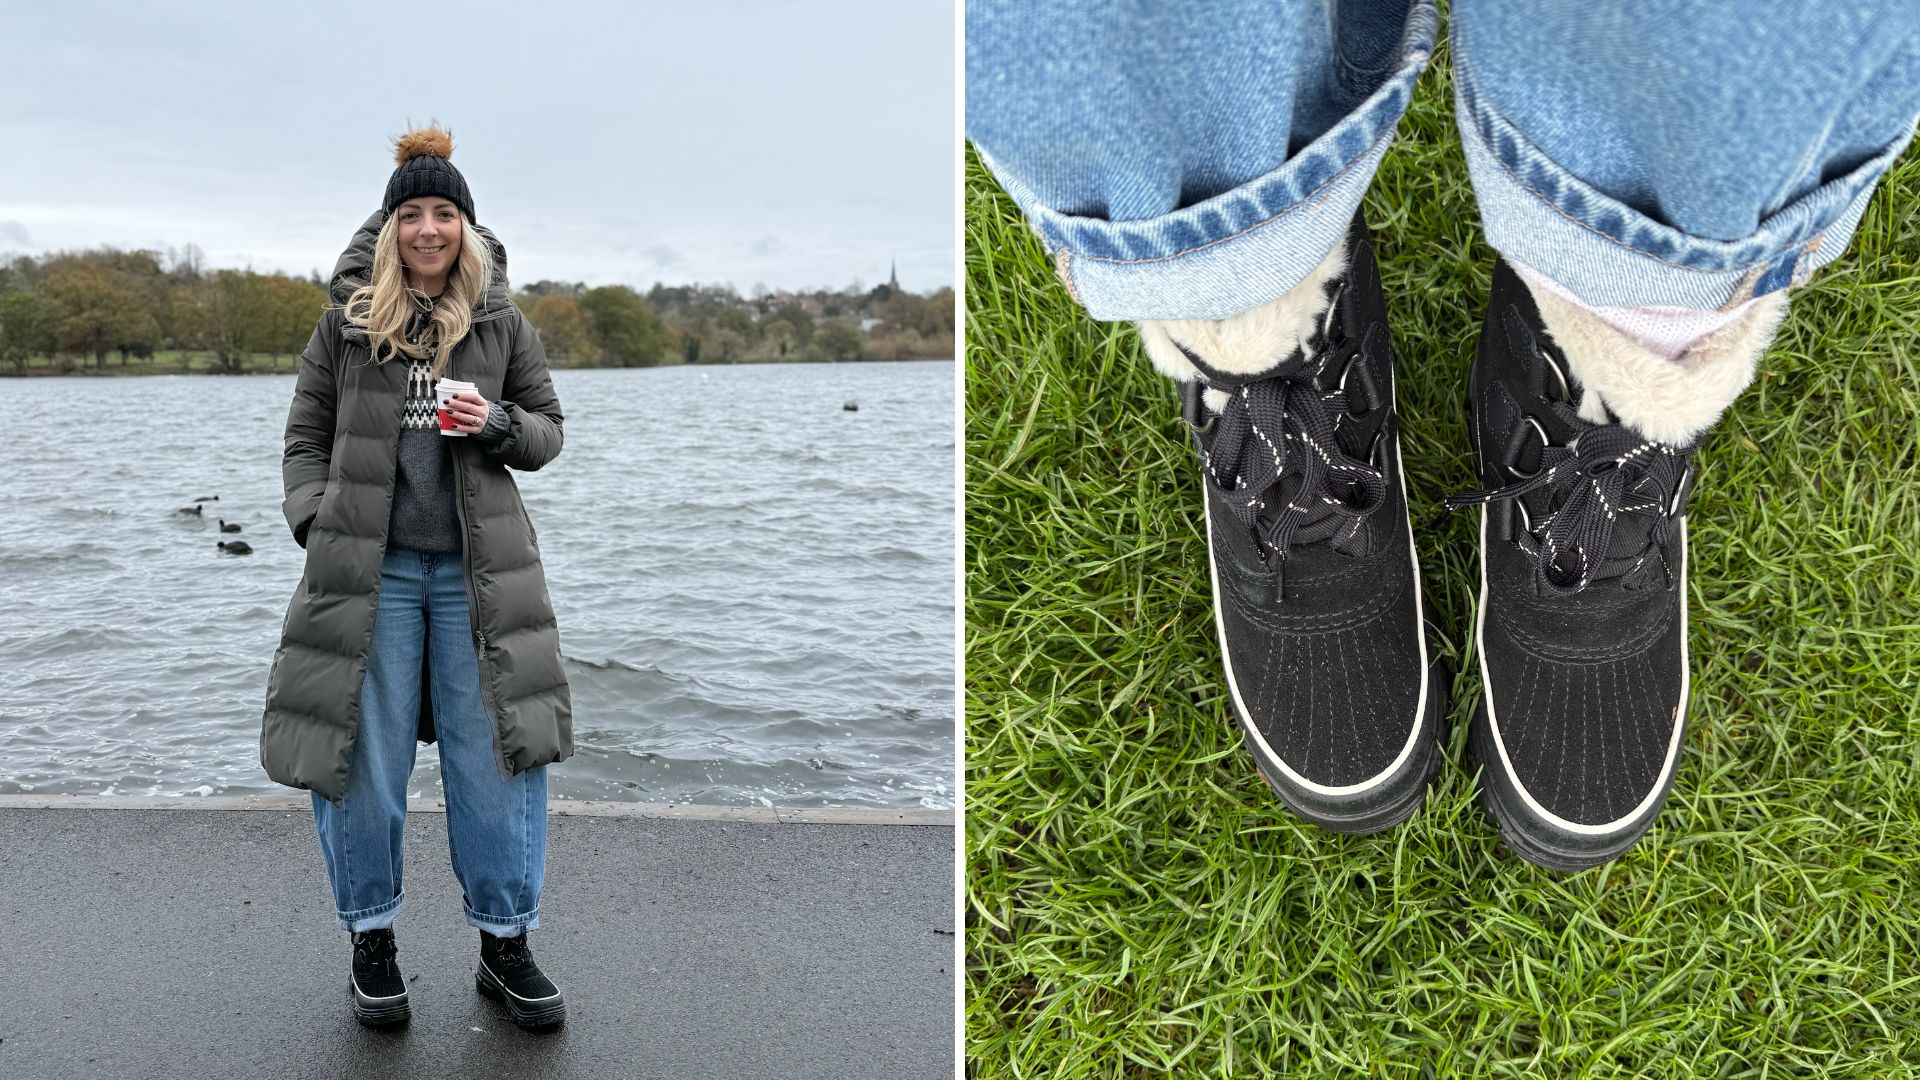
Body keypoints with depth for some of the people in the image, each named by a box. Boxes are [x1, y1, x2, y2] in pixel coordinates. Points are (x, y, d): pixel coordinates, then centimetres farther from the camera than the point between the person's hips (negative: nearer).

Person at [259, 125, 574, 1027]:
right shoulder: (346, 321, 5)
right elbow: (306, 437, 10)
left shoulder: (500, 323, 7)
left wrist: (498, 426, -9)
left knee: (496, 756, 1)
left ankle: (505, 945, 15)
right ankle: (371, 942, 22)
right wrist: (315, 524, -5)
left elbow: (548, 430, 12)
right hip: (369, 568, 0)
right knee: (363, 757, 5)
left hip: (477, 569, 0)